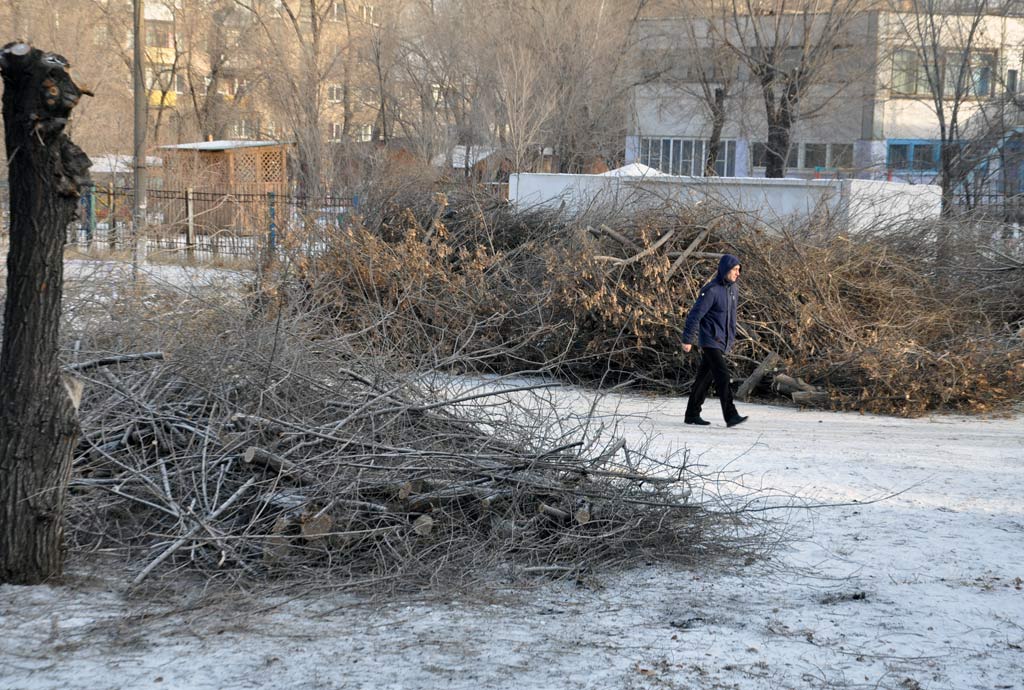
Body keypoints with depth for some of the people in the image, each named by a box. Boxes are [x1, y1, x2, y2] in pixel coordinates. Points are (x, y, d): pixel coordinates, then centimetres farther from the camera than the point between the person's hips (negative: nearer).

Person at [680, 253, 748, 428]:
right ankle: (731, 416, -22)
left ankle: (692, 414, 19)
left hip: (723, 342, 8)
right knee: (722, 376, -17)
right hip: (710, 341, -8)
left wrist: (732, 337, 24)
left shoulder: (733, 289, 10)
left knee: (704, 377, 12)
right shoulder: (711, 290, -16)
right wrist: (687, 340, -15)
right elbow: (695, 314, -15)